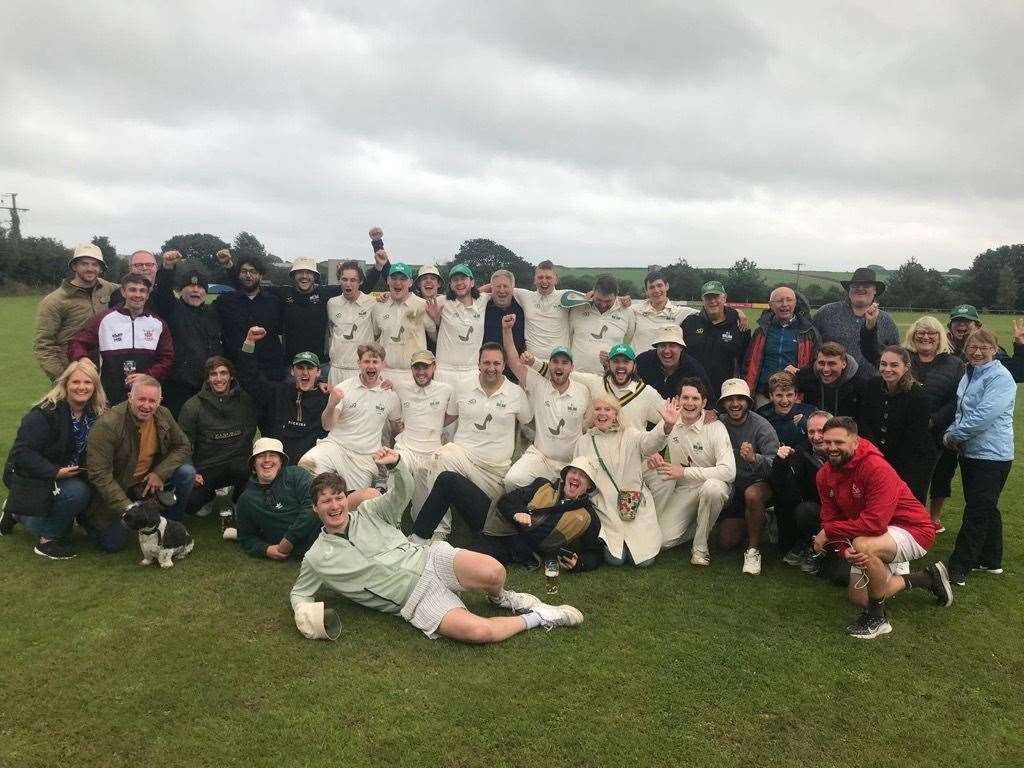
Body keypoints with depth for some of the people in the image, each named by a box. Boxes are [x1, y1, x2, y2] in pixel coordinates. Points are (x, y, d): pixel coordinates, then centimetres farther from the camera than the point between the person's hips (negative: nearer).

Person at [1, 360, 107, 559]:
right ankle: (46, 540, -7)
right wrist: (55, 472, -32)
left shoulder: (97, 415, -3)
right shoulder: (45, 413, -20)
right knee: (78, 492, -30)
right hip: (30, 478, -8)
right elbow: (22, 452, -25)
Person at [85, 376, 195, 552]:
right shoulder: (107, 425, -26)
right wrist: (126, 507, -33)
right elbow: (99, 474, -26)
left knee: (187, 473, -18)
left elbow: (183, 447, 1)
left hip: (148, 480, 4)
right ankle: (90, 517, 25)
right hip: (115, 488, -4)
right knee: (113, 544, -8)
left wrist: (160, 473, -16)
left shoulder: (163, 416, -9)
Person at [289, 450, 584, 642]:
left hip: (431, 559, 2)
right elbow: (299, 592, 18)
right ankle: (536, 618, -1)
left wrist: (395, 465, -20)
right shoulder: (316, 558, 7)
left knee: (493, 572, -30)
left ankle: (499, 598, 9)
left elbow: (403, 492, 2)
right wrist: (304, 610, -7)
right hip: (415, 600, -2)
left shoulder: (368, 513, 10)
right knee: (479, 631, -29)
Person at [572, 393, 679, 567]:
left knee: (644, 559, -10)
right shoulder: (583, 442, 10)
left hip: (637, 507, 0)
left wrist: (667, 425, -39)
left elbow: (650, 441, -18)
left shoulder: (629, 435, 4)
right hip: (605, 510, 0)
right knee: (615, 559, -15)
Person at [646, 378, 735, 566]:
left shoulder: (714, 427, -17)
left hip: (712, 483, -3)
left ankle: (700, 546, -18)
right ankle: (695, 525, 18)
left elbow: (728, 471, -27)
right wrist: (654, 457, -10)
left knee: (712, 487, -40)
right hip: (682, 490, 3)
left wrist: (684, 472, -26)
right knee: (664, 540, -15)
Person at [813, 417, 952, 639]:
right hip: (872, 536, 8)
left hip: (913, 529, -8)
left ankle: (877, 619, -15)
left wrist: (828, 532, -27)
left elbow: (875, 523, -35)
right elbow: (830, 520, -6)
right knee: (859, 599, 10)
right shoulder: (825, 475, -7)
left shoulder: (877, 468, -29)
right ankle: (927, 578, 30)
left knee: (862, 545, -38)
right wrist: (845, 550, -27)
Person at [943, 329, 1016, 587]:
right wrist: (953, 432, 0)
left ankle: (958, 569, 0)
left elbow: (984, 416, -25)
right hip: (970, 452, 9)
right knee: (986, 509, 18)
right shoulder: (969, 374, 11)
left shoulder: (1000, 378, -16)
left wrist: (953, 434, -14)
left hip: (991, 456, -9)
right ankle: (990, 561, 30)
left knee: (977, 512, -4)